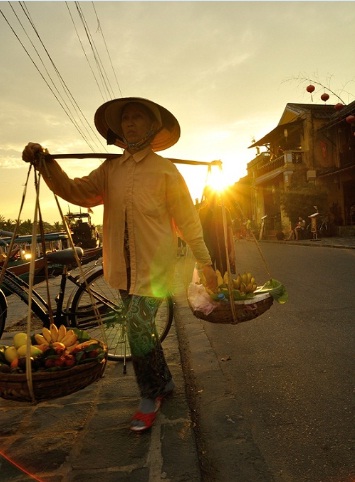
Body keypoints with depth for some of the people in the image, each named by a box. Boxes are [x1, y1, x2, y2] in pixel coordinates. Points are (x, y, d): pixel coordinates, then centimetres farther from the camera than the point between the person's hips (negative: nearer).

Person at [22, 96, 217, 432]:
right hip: (123, 268, 5)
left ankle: (150, 398, 14)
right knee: (142, 329, 15)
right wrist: (45, 164, -17)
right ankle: (164, 383, 37)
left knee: (138, 328, -11)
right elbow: (77, 192, -2)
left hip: (155, 266, -5)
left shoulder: (165, 170, -3)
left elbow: (187, 219, -2)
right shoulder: (110, 169, 9)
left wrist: (205, 263, -1)